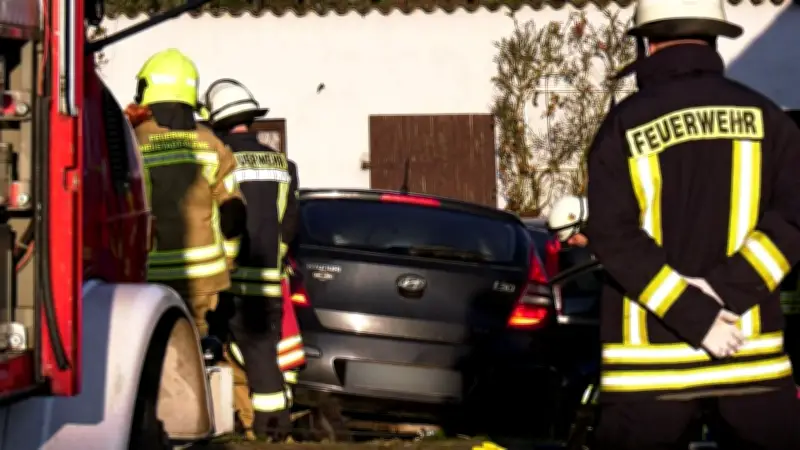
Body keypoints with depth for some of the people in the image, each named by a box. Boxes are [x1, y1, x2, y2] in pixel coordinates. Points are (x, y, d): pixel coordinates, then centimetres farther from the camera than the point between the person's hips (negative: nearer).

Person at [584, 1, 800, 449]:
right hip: (752, 345, 1)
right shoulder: (763, 116, 3)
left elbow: (612, 235, -10)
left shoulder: (626, 124, -1)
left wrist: (690, 314, -13)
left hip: (653, 351, -1)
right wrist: (727, 289, -11)